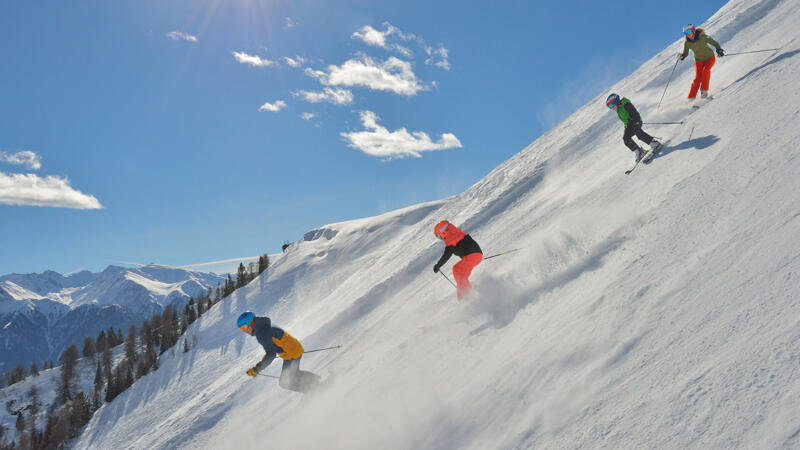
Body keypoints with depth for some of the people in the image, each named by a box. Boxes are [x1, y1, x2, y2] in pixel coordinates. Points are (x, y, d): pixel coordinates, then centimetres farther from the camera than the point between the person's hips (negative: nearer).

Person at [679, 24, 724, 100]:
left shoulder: (702, 37, -21)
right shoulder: (687, 42, -11)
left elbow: (713, 42, -14)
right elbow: (686, 53, 1)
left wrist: (719, 49, -27)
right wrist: (682, 56, -20)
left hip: (709, 58, -2)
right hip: (699, 60, 2)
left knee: (705, 70, -29)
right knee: (698, 78, -10)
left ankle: (704, 90, -18)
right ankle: (691, 97, -4)